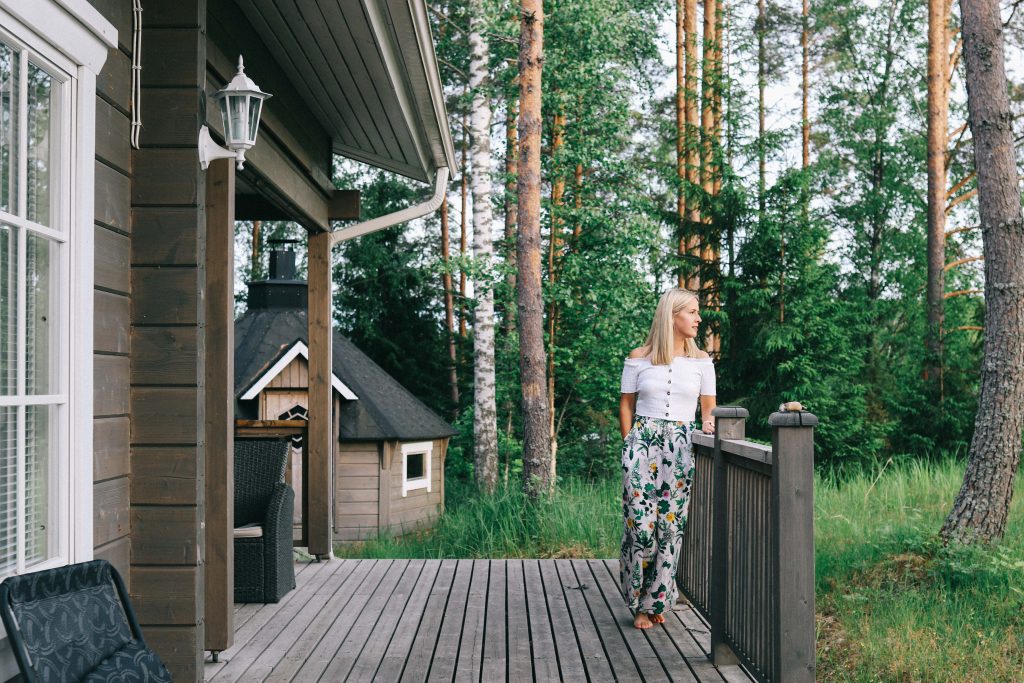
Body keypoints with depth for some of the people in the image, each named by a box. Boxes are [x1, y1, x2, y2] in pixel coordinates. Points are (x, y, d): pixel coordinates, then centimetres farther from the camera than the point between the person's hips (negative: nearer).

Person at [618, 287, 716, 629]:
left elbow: (709, 405, 12)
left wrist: (708, 423, -10)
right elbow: (626, 404, 9)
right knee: (640, 523, -6)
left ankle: (657, 602, 14)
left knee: (671, 525, -1)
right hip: (642, 442, -2)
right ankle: (639, 604, 11)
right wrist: (631, 445, 3)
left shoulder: (701, 360, 8)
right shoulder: (638, 358, 3)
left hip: (681, 447, 2)